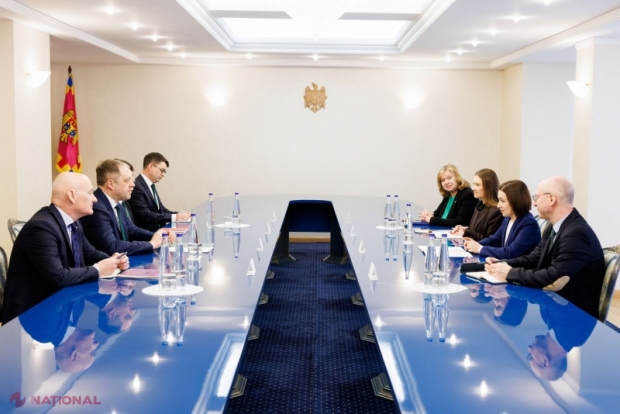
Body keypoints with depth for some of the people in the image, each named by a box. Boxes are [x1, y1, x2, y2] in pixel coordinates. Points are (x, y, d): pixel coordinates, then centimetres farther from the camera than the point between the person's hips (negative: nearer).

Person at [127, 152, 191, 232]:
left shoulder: (151, 186, 15)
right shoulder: (136, 187, -14)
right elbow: (145, 216, -21)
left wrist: (179, 215, -1)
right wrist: (174, 217, -22)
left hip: (158, 230, 9)